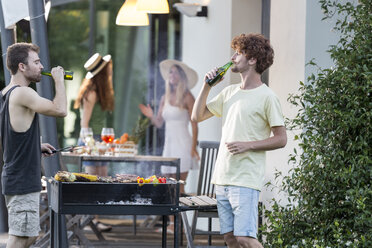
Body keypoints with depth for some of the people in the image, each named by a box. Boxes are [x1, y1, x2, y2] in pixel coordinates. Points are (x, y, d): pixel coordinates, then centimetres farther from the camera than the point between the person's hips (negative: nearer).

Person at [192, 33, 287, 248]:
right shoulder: (229, 93, 15)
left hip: (246, 181, -7)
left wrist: (248, 145, -18)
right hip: (222, 178, 7)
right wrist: (207, 87, 7)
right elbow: (198, 116, 19)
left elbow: (281, 139, -7)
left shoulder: (267, 97, -6)